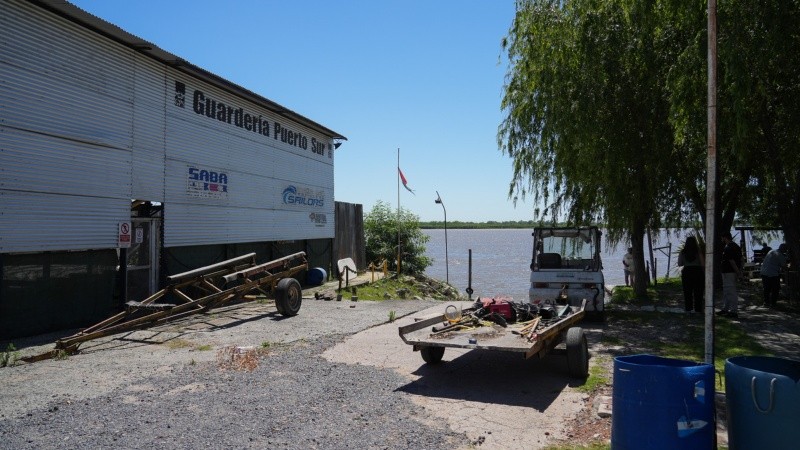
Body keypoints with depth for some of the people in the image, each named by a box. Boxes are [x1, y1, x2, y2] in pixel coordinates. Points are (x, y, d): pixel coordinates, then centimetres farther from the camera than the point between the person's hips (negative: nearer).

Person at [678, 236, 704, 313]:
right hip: (697, 271, -2)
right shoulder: (698, 251, -7)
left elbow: (679, 263, 1)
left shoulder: (682, 252, -2)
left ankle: (688, 308, 9)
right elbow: (703, 263, -8)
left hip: (686, 272, 2)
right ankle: (698, 309, 4)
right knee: (698, 292, 4)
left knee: (687, 292, 9)